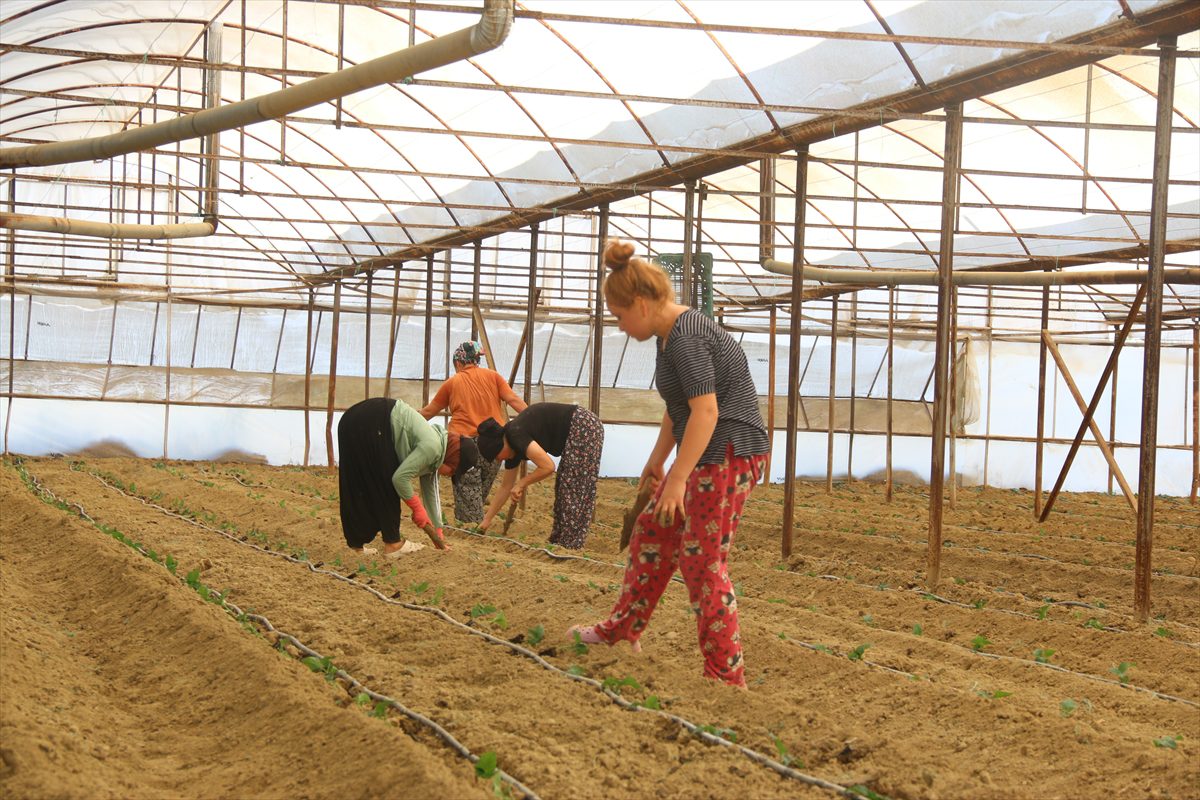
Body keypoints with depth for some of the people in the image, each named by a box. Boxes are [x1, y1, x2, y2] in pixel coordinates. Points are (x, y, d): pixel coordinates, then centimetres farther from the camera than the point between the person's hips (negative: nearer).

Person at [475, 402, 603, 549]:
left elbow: (548, 467, -23)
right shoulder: (512, 447, 11)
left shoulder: (516, 435, -17)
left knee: (575, 490, -8)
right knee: (564, 488, 11)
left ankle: (570, 547, -6)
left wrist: (521, 484, -8)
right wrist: (486, 520, 24)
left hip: (584, 427, -10)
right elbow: (506, 487, 20)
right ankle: (558, 542, 14)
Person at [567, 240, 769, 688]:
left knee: (701, 561, -6)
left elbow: (705, 410, -26)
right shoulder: (670, 334, 12)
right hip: (708, 454, 11)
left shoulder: (686, 337, -19)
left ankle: (727, 675, 1)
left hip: (730, 454, -11)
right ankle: (622, 631, 33)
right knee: (652, 533, 19)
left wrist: (678, 479, -26)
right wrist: (656, 460, 30)